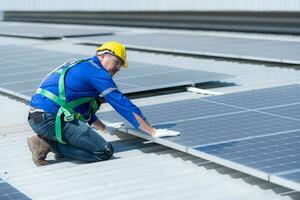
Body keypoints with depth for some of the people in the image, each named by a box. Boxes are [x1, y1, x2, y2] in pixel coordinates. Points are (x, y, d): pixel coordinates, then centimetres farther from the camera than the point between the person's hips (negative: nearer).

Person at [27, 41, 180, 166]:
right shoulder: (97, 72, -5)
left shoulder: (80, 66, 24)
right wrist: (154, 132, -5)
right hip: (51, 119, -10)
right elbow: (123, 105, -8)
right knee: (104, 151, -10)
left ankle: (46, 140, 5)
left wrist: (105, 129, 41)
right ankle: (49, 144, -11)